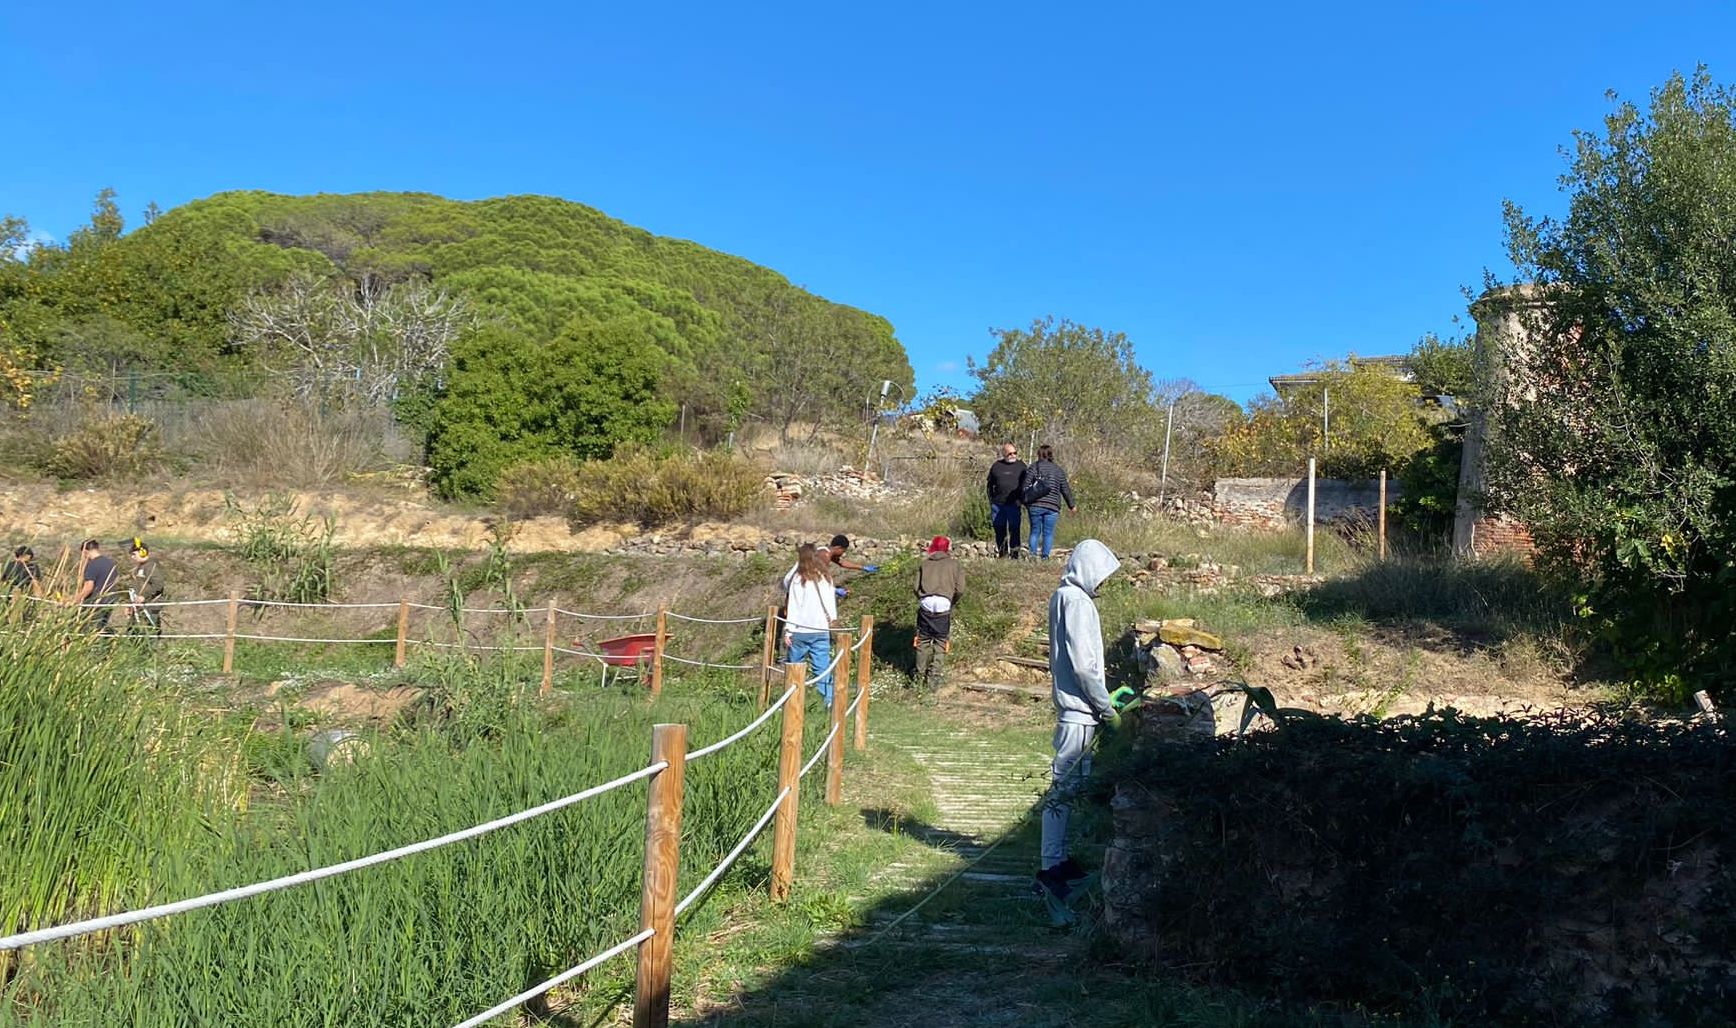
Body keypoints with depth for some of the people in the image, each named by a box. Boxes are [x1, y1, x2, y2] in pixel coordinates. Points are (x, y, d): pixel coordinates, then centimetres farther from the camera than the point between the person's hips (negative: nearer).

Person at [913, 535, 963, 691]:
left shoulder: (923, 563, 16)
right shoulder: (955, 564, 12)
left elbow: (916, 587, 7)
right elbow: (960, 590, 4)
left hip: (925, 604, 2)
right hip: (944, 605, -2)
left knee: (923, 641, 10)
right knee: (941, 643, 5)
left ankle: (920, 678, 13)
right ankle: (933, 679, -1)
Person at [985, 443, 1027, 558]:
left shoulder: (1021, 466, 7)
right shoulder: (996, 466, 10)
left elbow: (1026, 484, 10)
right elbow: (990, 485, 14)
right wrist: (991, 502, 9)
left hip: (1014, 504, -2)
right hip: (997, 504, 2)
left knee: (1014, 530, -3)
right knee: (999, 530, 7)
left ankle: (1014, 554, 2)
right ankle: (1000, 553, 16)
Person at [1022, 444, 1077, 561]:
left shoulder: (1033, 468, 2)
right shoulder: (1058, 470, 8)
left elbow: (1025, 487, -4)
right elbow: (1065, 490, 10)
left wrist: (1025, 502, 7)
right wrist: (1071, 506, 20)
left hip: (1035, 506, 0)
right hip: (1052, 507, 0)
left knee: (1035, 531, 10)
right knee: (1048, 533, 5)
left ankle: (1033, 554, 4)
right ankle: (1045, 557, 0)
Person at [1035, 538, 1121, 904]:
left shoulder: (1066, 596, 17)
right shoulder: (1076, 601, -14)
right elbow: (1083, 664, -19)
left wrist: (1104, 700, 19)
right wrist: (1107, 708, -11)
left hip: (1073, 707, 10)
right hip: (1078, 709, -10)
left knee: (1067, 784, 14)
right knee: (1065, 785, -8)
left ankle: (1058, 858, 22)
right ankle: (1050, 869, -6)